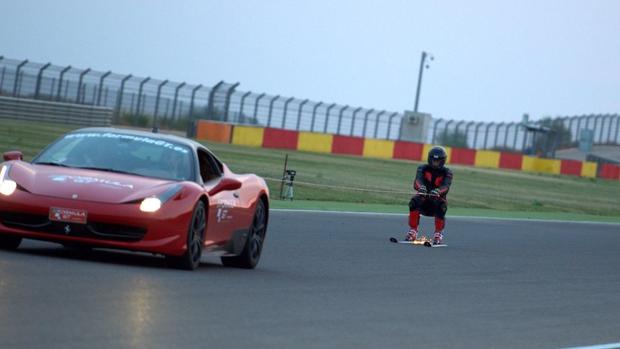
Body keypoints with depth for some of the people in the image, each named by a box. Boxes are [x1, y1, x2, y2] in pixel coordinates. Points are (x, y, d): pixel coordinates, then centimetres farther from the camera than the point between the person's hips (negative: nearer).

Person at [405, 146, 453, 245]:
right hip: (423, 200, 0)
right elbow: (417, 180, -22)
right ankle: (413, 232, -20)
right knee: (414, 202, -32)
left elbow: (446, 186, -23)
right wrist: (421, 187, -48)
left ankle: (438, 234, -9)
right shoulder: (423, 168, 0)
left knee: (442, 206, -34)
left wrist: (437, 191, -47)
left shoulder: (446, 172, -2)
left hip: (437, 200, 0)